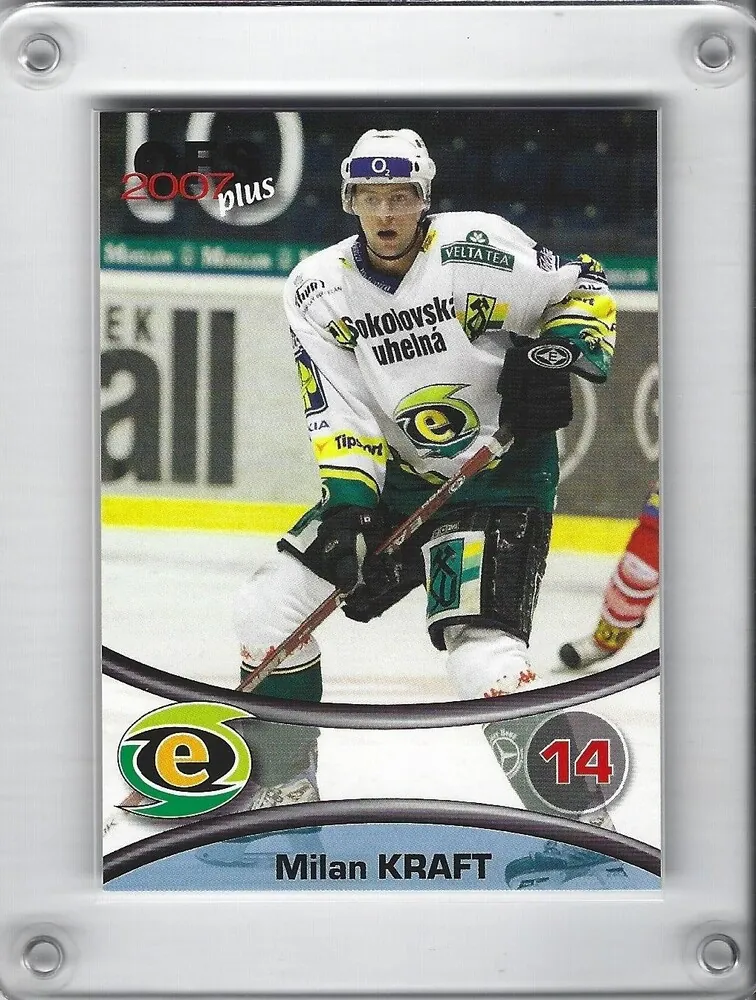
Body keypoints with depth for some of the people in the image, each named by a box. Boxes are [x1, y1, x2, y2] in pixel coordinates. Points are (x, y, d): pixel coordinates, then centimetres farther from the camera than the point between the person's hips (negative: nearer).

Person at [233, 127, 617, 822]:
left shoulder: (478, 248, -15)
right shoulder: (317, 289, -2)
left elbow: (583, 288, -3)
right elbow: (341, 410, -6)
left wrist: (558, 357, -20)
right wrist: (349, 501, -20)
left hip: (504, 476, -5)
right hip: (399, 478, 6)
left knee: (483, 656, -24)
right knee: (270, 605, -3)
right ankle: (282, 788, 16)